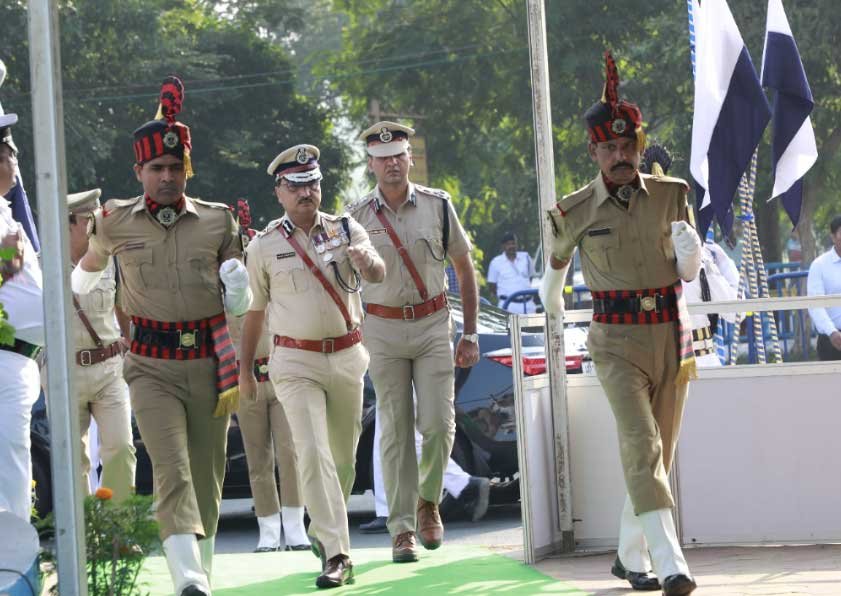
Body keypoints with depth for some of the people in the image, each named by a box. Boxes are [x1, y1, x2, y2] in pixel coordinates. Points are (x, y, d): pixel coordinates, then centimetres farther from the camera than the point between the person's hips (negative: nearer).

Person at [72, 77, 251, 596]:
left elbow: (239, 307, 10)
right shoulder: (115, 223, 2)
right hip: (152, 367, -2)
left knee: (207, 477, 10)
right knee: (172, 471, -18)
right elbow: (90, 266, 26)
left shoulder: (218, 221, 4)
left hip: (209, 363, 2)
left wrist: (237, 285, -12)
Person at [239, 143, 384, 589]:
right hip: (296, 363, -2)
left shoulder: (346, 230, 1)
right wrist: (244, 369, 11)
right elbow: (254, 310, 9)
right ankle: (336, 554, -20)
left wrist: (366, 260, -40)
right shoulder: (264, 246, -1)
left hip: (346, 358, 2)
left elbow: (378, 275, -17)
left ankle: (322, 531, 38)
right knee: (313, 453, -16)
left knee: (344, 455, 14)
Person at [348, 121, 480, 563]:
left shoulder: (437, 206, 2)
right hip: (383, 330, 0)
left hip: (433, 326, 0)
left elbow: (465, 269, 8)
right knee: (395, 430, -2)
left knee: (438, 423, -9)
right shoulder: (357, 217, 0)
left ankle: (428, 501, 18)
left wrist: (470, 334, 5)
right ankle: (402, 530, 2)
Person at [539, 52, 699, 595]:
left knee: (658, 452, 10)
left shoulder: (673, 195, 1)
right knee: (641, 444, -20)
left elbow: (691, 272, 4)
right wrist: (551, 295, 37)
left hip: (672, 336, 3)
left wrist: (689, 247, -18)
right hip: (618, 340, -3)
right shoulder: (576, 212, -3)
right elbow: (557, 260, 19)